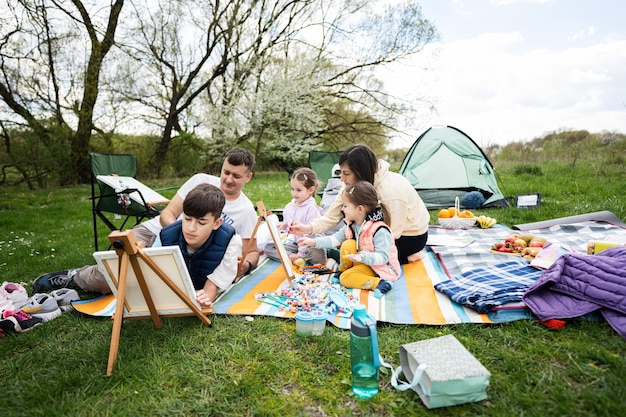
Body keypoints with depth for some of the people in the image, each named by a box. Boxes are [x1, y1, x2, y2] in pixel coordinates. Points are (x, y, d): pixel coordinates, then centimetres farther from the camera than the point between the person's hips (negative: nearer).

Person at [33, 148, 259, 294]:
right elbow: (167, 214, -3)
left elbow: (252, 252, 0)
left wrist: (245, 264, -24)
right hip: (152, 231, 1)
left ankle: (76, 277, 12)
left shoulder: (246, 212, -4)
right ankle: (75, 274, 11)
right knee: (113, 272, -23)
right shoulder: (201, 181, -2)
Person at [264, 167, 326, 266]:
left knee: (319, 255, -39)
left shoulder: (311, 208, -16)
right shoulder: (288, 207, 4)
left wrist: (300, 253, -19)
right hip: (294, 242, 8)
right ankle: (295, 259, -20)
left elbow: (310, 233, -18)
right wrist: (284, 226, -6)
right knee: (268, 247, -8)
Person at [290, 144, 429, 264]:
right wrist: (308, 228, -29)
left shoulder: (391, 191, -36)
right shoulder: (353, 184, -14)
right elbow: (332, 216, -13)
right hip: (388, 229, 8)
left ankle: (408, 257, 1)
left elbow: (393, 233, -27)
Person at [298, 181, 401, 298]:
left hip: (382, 268, -8)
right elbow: (336, 238, 5)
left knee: (345, 278, -23)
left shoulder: (380, 231, -27)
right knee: (348, 245, -17)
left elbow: (383, 257, -27)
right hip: (363, 263, 8)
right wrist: (313, 242, -1)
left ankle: (379, 283, -21)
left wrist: (363, 257, -43)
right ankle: (343, 271, 3)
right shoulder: (351, 225, -3)